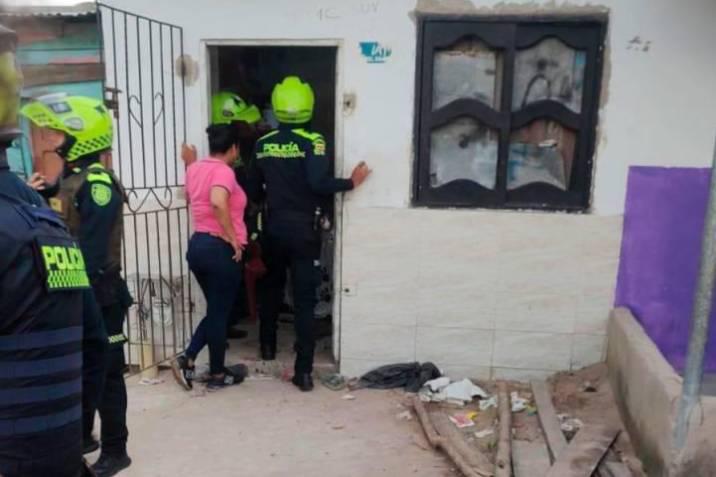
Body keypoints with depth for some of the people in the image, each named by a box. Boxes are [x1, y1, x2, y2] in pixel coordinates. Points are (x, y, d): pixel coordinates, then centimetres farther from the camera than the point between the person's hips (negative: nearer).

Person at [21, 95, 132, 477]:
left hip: (97, 297, -9)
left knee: (104, 374, 3)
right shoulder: (69, 180, 11)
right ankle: (81, 437, 38)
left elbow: (91, 252, -24)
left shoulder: (98, 184, -19)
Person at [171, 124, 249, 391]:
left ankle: (187, 360, 12)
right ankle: (217, 375, 17)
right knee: (220, 312, 5)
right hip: (220, 248, -8)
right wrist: (232, 238, -25)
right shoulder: (224, 171, -14)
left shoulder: (195, 169, 10)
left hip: (197, 244, 8)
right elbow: (218, 202, -33)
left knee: (215, 310, 20)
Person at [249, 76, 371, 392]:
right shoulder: (312, 141, -10)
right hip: (304, 229, -4)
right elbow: (319, 184, -22)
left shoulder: (263, 144, 4)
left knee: (271, 287, 24)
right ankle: (303, 371, -3)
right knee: (304, 299, -2)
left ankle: (268, 346, 38)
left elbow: (254, 189, 10)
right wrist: (352, 182, -10)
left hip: (274, 228, 4)